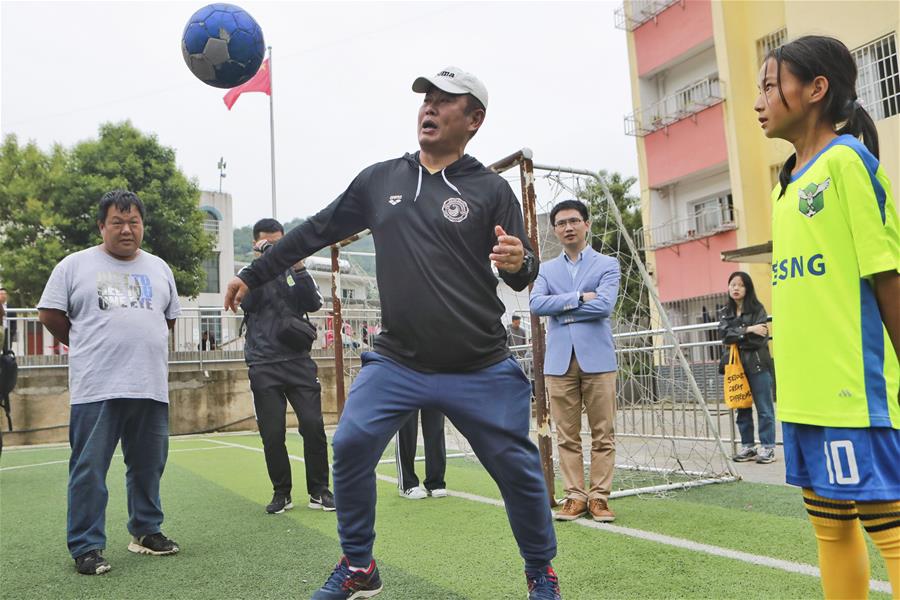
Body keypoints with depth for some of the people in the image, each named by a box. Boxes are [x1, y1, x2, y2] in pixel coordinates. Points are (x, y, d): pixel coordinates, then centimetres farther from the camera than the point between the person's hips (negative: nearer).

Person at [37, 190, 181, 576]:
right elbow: (50, 315, 5)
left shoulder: (159, 268, 15)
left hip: (151, 386, 4)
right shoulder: (75, 266, 3)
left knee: (148, 467, 13)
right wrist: (86, 346, 11)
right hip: (96, 388, -4)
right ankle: (86, 547, 10)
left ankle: (146, 531, 28)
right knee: (89, 469, -1)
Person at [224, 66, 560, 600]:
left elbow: (523, 275, -3)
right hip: (398, 363, 3)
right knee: (351, 447, -8)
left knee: (518, 470, 2)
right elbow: (316, 232, 16)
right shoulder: (379, 180, 8)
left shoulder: (491, 189, -1)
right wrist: (252, 276, 19)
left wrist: (519, 262, -28)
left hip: (481, 371, -2)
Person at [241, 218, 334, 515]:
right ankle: (281, 493, 16)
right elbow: (246, 303, -8)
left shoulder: (295, 273, 14)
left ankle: (319, 491, 6)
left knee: (313, 425, -6)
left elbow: (314, 303, -1)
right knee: (272, 434, 1)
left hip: (298, 360, 1)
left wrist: (299, 267, -10)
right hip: (264, 365, 0)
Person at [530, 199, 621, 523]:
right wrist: (578, 298, -9)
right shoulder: (546, 270, 15)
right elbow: (536, 304, -3)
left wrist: (560, 308, -3)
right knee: (567, 436, 4)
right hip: (559, 360, 2)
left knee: (603, 434, 0)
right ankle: (575, 496, 12)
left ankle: (599, 496, 9)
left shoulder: (607, 264, 7)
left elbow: (604, 305, -10)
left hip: (597, 358, -2)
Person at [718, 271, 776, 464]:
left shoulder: (758, 310, 0)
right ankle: (747, 446, 17)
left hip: (757, 364, -4)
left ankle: (767, 447, 5)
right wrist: (747, 330, -14)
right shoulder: (726, 313, 13)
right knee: (742, 407, 9)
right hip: (735, 365, 4)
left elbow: (759, 339, -12)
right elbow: (724, 334, -6)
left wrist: (735, 338, -7)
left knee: (764, 408, -1)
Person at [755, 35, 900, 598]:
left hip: (854, 392, -8)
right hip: (806, 395, 8)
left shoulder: (847, 159, -9)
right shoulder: (787, 182, 14)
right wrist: (792, 376, 17)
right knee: (831, 528, 17)